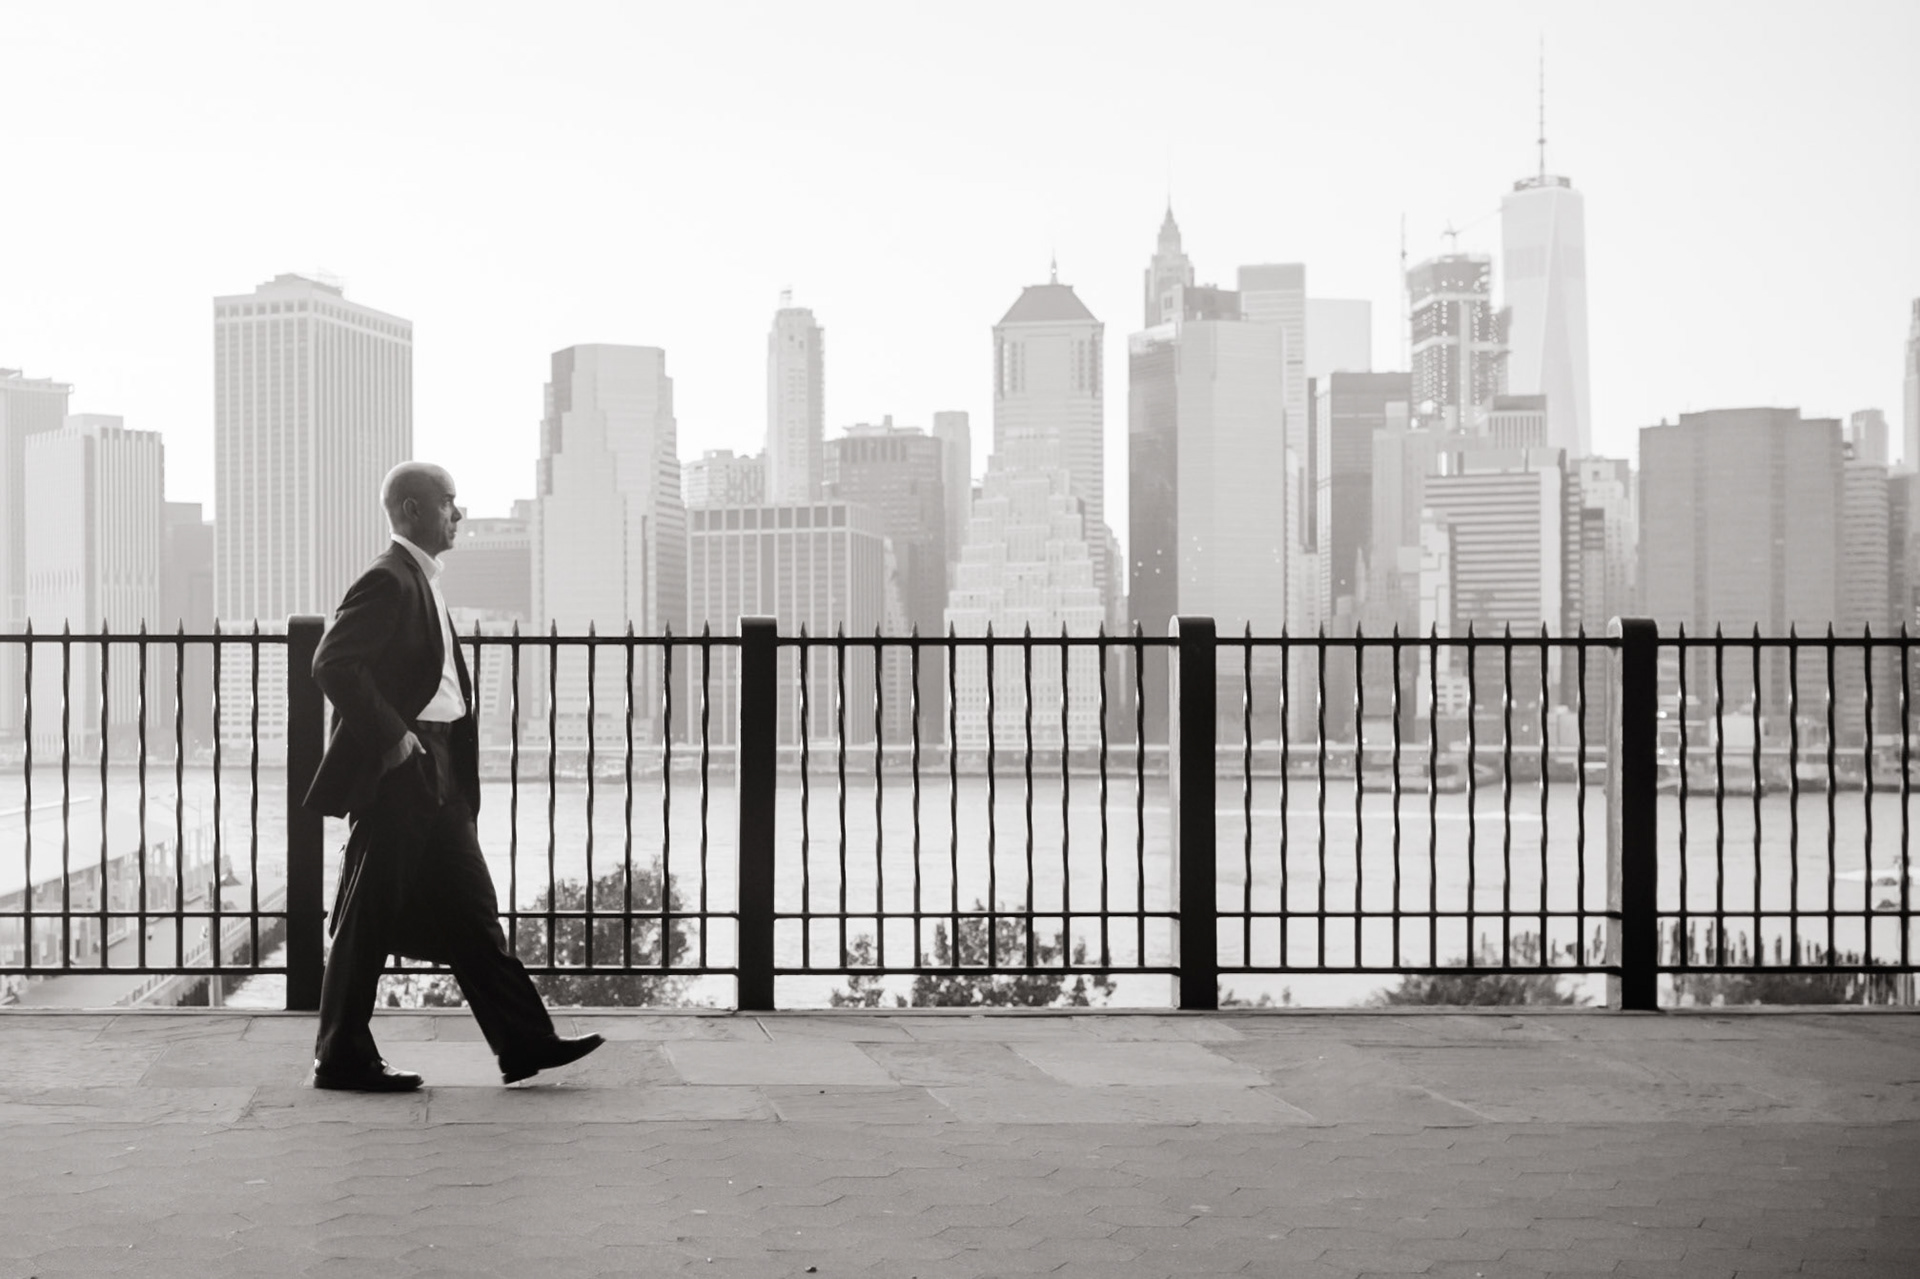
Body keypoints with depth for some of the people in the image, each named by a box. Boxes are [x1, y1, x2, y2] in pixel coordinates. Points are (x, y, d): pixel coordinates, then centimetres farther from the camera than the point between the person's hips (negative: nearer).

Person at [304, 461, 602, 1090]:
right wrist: (392, 736, -21)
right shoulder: (389, 580, -14)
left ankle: (524, 1043, 11)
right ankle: (342, 1058, 10)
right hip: (393, 775, -10)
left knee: (470, 910, 9)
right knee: (370, 919, 0)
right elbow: (332, 666, -24)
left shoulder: (421, 580, 16)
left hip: (435, 774, 10)